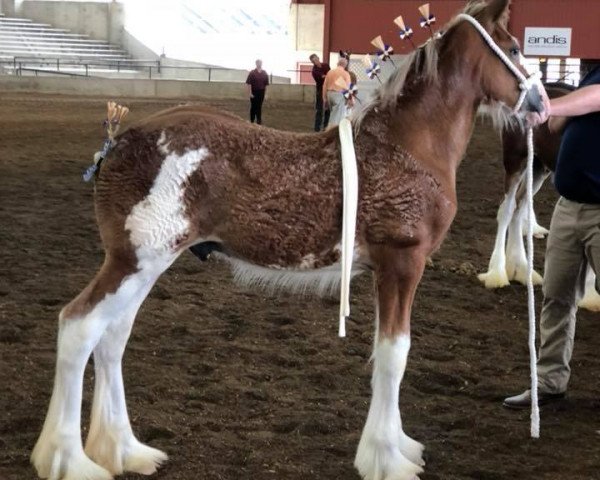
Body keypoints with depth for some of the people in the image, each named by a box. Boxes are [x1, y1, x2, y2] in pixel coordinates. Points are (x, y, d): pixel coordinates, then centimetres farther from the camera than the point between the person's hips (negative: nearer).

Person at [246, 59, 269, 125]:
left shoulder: (264, 73, 5)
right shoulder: (252, 73, -6)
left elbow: (266, 84, 9)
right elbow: (249, 84, -9)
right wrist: (250, 93, -14)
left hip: (261, 92, 3)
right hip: (254, 92, -3)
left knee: (259, 107, 6)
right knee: (253, 106, 4)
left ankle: (259, 120, 11)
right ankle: (252, 121, 15)